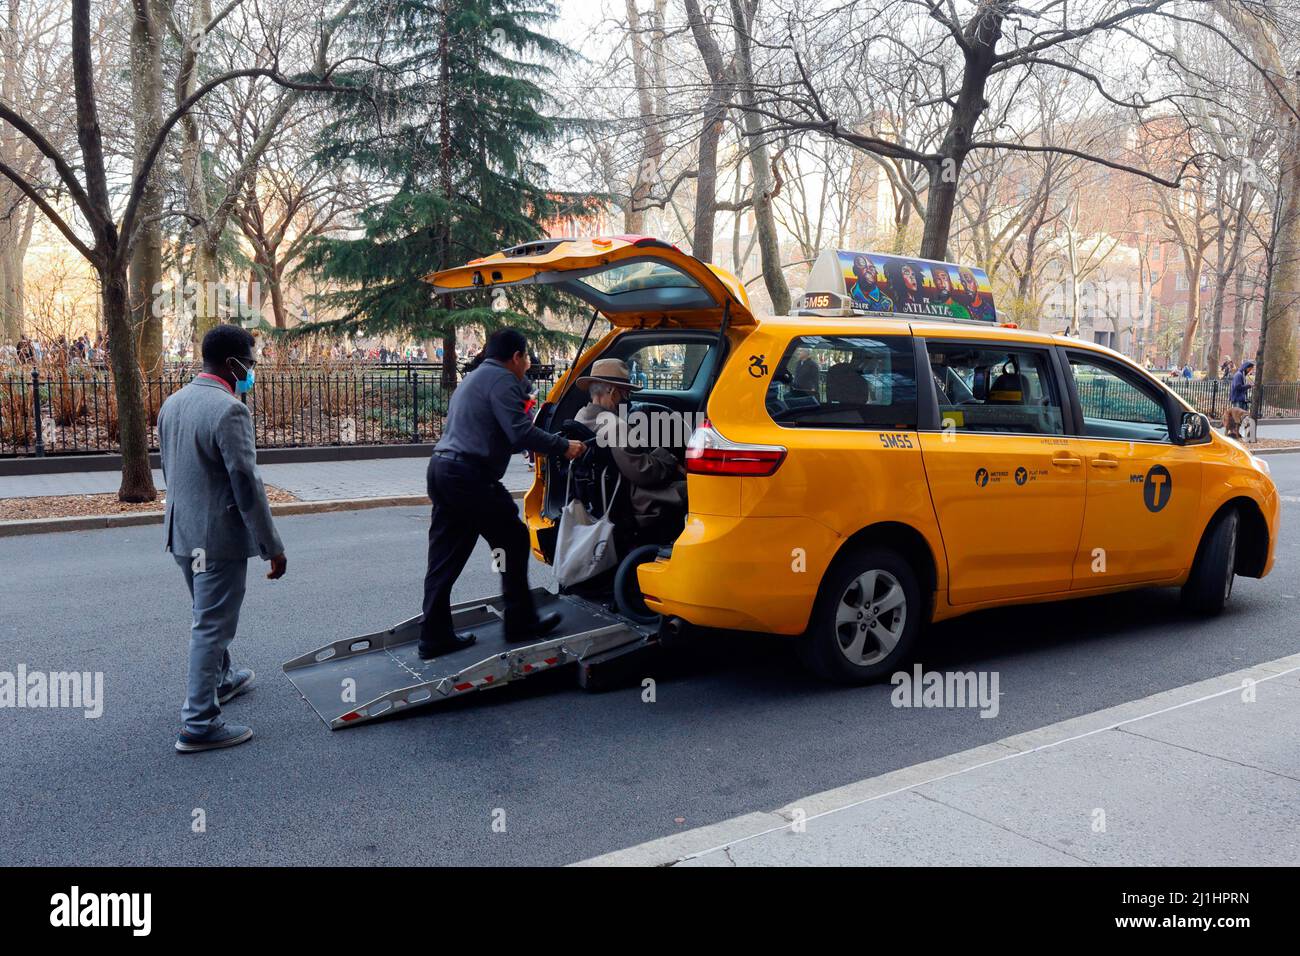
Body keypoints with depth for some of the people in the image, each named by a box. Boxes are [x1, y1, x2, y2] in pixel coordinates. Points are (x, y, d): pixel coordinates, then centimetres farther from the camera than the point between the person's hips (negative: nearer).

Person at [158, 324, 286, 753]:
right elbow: (247, 485, -22)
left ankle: (221, 680, 45)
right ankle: (199, 725, 8)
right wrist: (272, 546, -16)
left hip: (182, 531, 9)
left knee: (208, 616, 26)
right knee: (212, 626, 0)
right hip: (218, 536, -9)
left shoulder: (172, 403, 6)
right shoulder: (230, 411, -21)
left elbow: (169, 469, 15)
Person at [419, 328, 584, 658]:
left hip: (442, 470, 10)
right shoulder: (501, 380, -7)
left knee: (445, 558, 10)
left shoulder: (474, 378, 25)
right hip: (470, 478, -10)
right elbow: (520, 433, -18)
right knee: (513, 542, 5)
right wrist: (564, 447, -10)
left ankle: (434, 636, 13)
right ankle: (521, 622, 13)